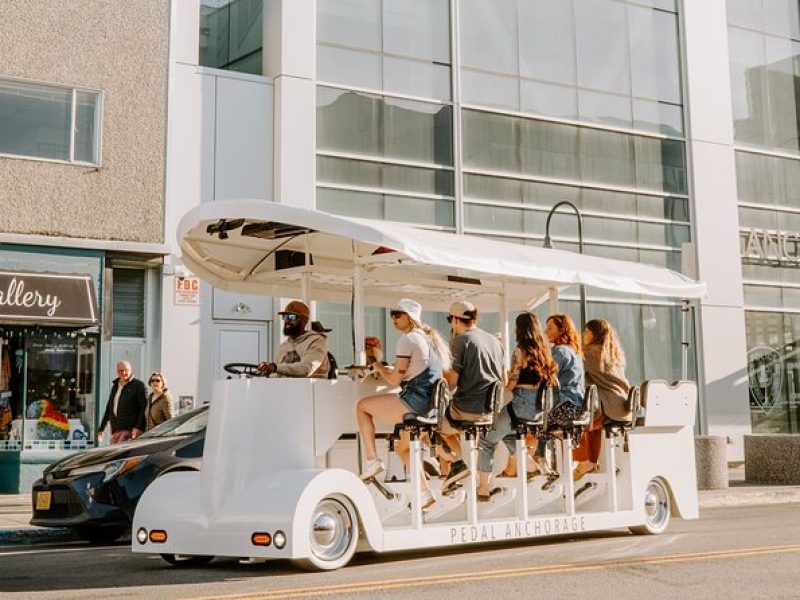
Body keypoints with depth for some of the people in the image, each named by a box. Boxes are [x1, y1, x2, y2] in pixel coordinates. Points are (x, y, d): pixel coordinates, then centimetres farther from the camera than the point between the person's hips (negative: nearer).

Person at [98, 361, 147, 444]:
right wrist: (102, 428, 25)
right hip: (115, 430, 7)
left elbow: (144, 407, -9)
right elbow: (109, 408, 28)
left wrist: (138, 427, -18)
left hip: (129, 429, -7)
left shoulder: (138, 385, -1)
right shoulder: (115, 386, 21)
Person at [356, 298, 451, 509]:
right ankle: (424, 493, 19)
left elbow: (395, 379, -10)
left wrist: (379, 367, 8)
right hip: (432, 402, 9)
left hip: (415, 400, -9)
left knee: (362, 405, 5)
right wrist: (390, 369, 23)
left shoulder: (407, 340, -10)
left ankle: (372, 460, 1)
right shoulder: (430, 337, 18)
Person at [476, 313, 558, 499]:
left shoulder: (520, 351, -11)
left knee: (487, 440, 8)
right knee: (506, 433, 31)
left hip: (522, 405, -7)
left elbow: (511, 385, -12)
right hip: (540, 407, 7)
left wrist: (504, 377, 8)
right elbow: (550, 379, 15)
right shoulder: (544, 351, 9)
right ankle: (532, 466, 23)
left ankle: (483, 489, 3)